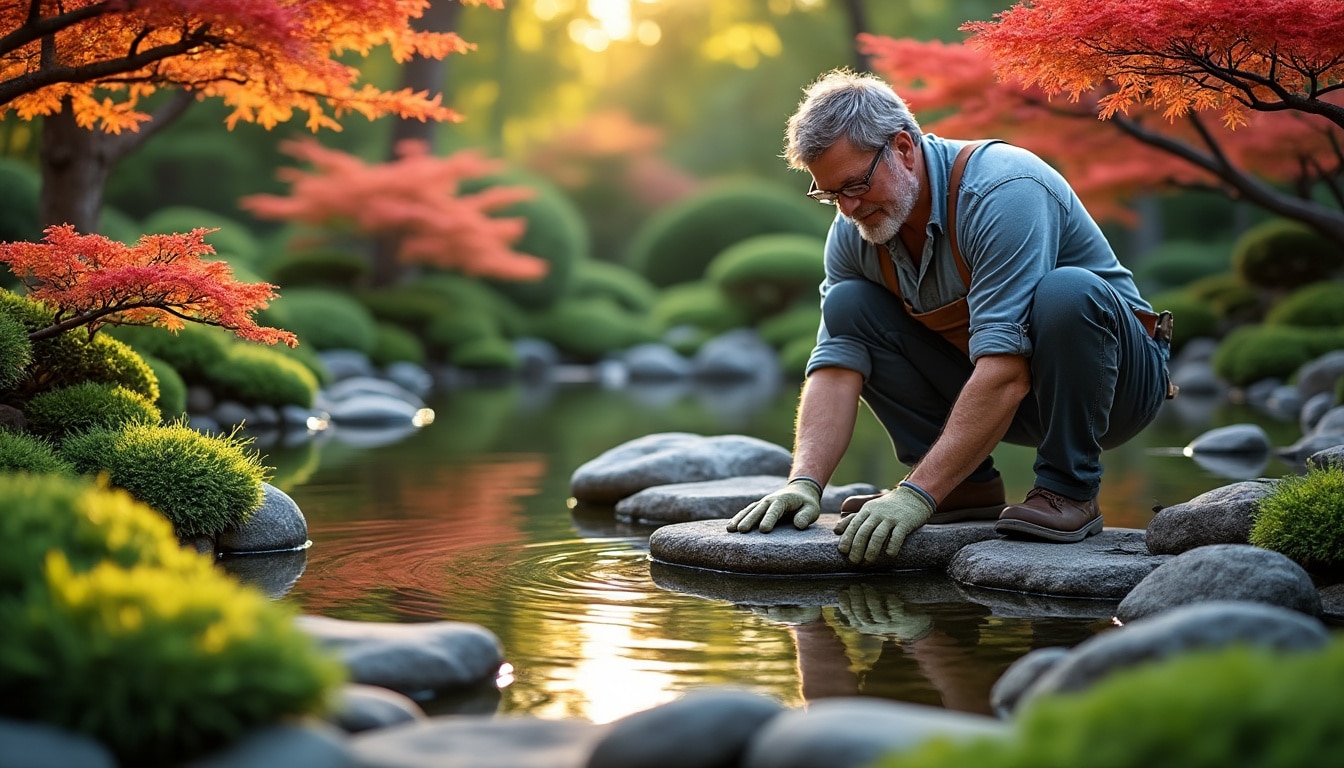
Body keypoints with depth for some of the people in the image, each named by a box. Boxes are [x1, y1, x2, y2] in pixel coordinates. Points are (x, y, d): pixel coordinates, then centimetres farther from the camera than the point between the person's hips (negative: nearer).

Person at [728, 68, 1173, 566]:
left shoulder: (1003, 192, -31)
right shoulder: (854, 231, -8)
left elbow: (1005, 374, -38)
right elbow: (835, 367, -13)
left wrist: (916, 495, -41)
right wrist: (804, 483, -30)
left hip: (1115, 377, -6)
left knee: (1064, 292, -37)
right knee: (848, 306, -9)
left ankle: (1069, 490, -18)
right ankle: (966, 485, -4)